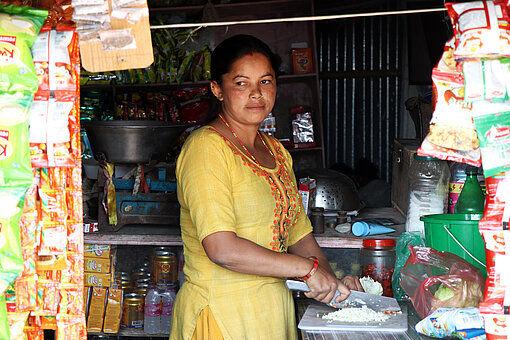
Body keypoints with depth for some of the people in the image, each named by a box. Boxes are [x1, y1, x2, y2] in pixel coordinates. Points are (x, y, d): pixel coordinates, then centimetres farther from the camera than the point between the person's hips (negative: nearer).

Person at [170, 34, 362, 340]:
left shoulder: (276, 151, 9)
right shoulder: (206, 147, -16)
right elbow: (222, 249, -24)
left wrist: (331, 282, -2)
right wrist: (308, 268, -19)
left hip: (275, 308, 7)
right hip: (222, 313, -7)